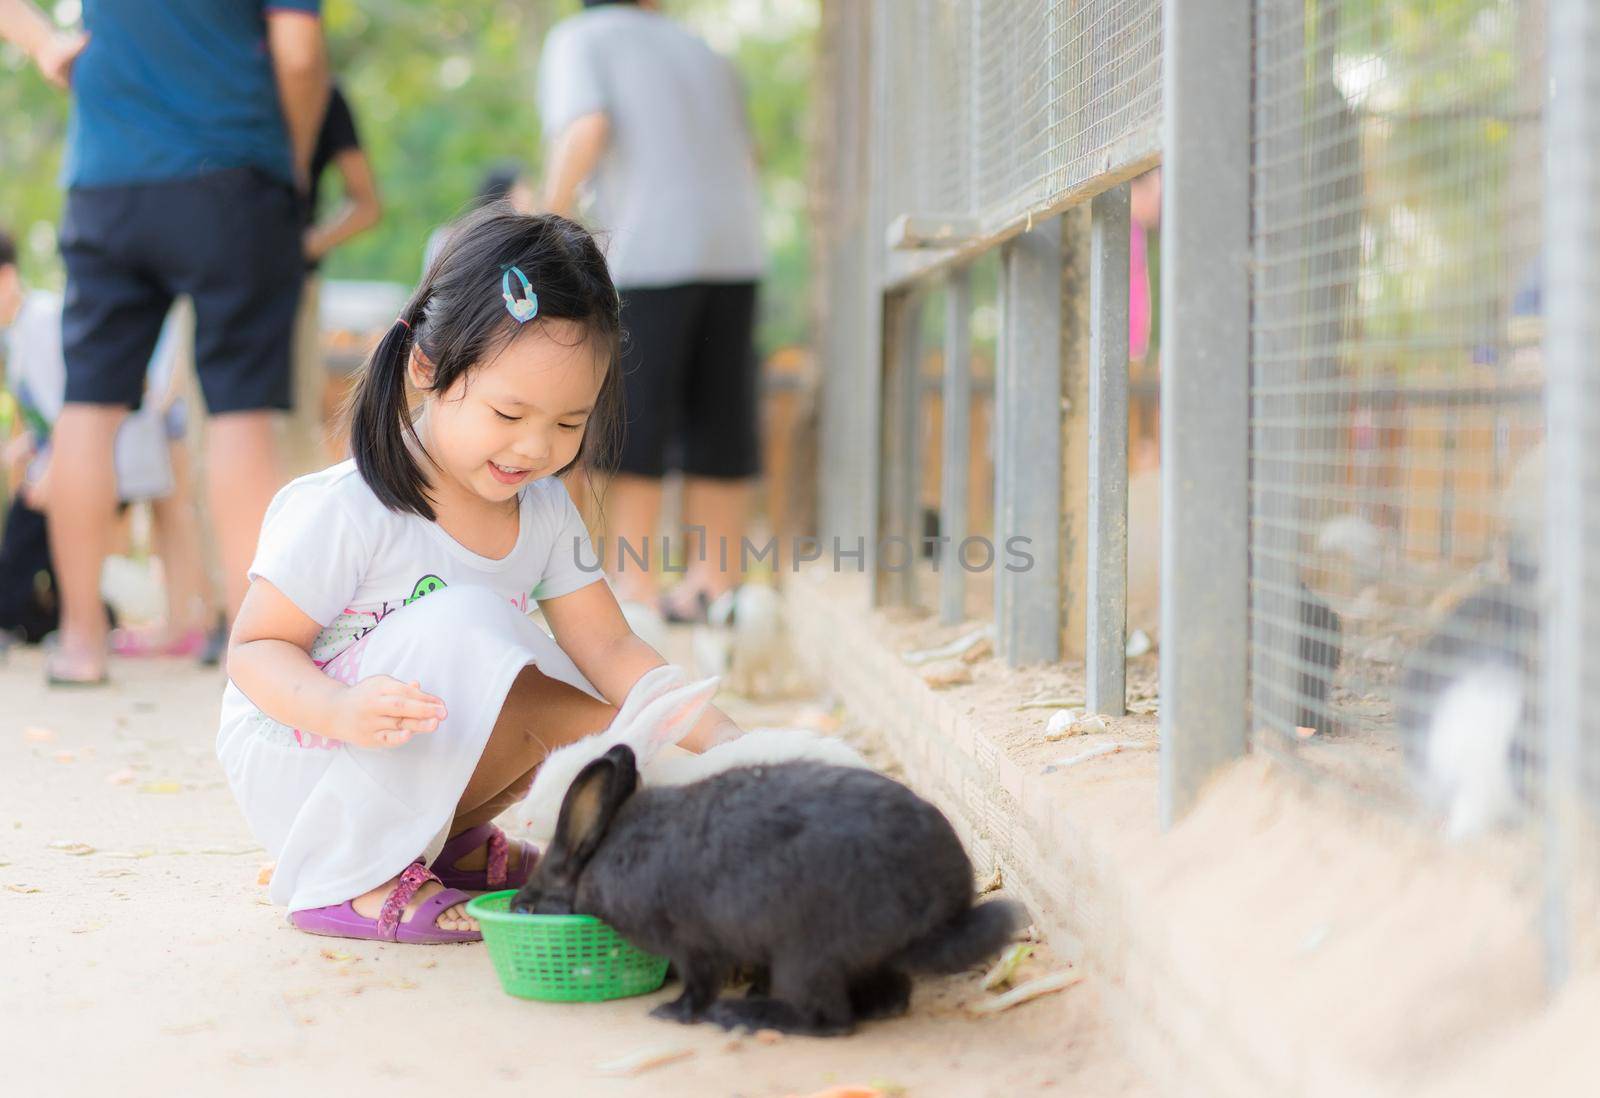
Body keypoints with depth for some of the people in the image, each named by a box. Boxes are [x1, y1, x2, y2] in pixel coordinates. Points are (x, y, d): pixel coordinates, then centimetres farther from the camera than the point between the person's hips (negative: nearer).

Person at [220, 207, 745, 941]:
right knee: (467, 623, -30)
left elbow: (608, 647, -3)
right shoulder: (343, 511, -22)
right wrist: (342, 709, -40)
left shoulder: (543, 511, 0)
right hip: (292, 765, -7)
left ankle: (448, 845, 7)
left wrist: (719, 738, -18)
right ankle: (351, 880, -19)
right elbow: (254, 649, -18)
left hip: (408, 773, 7)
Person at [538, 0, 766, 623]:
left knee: (626, 430, -2)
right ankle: (712, 583, 9)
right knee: (715, 419, 8)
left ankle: (629, 586, -6)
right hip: (734, 249, 6)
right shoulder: (699, 53, 21)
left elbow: (584, 130, -14)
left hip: (648, 251, -6)